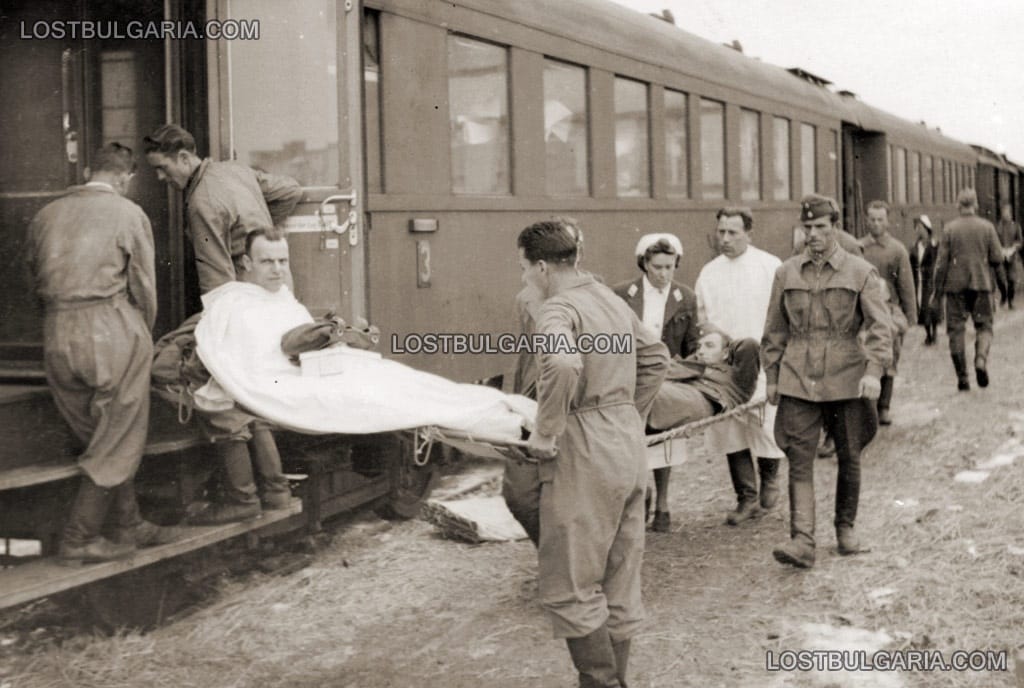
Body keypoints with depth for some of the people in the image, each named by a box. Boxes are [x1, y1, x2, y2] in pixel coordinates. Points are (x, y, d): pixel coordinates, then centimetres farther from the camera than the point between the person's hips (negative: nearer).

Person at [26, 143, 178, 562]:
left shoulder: (46, 215, 12)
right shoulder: (128, 214, -2)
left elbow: (36, 279, 13)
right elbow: (143, 287, -1)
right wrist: (143, 334, 14)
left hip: (57, 335, 6)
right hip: (111, 329, -6)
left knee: (100, 437, 15)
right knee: (119, 441, 5)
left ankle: (130, 525, 22)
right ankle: (79, 538, 7)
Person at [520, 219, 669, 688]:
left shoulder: (559, 309, -14)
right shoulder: (611, 299, 13)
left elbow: (564, 366, -35)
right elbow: (656, 357, 22)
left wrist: (545, 433, -23)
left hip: (584, 454, -9)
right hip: (629, 447, 9)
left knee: (570, 587, 1)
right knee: (619, 582, 15)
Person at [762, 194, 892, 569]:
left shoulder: (860, 272, 1)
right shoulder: (786, 273, 7)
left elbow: (880, 326, -5)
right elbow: (775, 330, 13)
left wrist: (874, 370, -18)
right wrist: (772, 377, 11)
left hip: (846, 380, -1)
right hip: (798, 381, 1)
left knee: (849, 458, 10)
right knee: (799, 460, -8)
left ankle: (845, 528, 29)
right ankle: (802, 541, -12)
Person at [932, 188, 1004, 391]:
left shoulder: (950, 228, -4)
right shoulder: (987, 227, -1)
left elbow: (942, 261, -4)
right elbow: (997, 258, -1)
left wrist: (937, 289, 3)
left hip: (956, 285, 0)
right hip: (981, 284, 1)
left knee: (956, 329, 6)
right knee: (984, 326, 11)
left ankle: (962, 377, 6)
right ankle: (981, 359, -17)